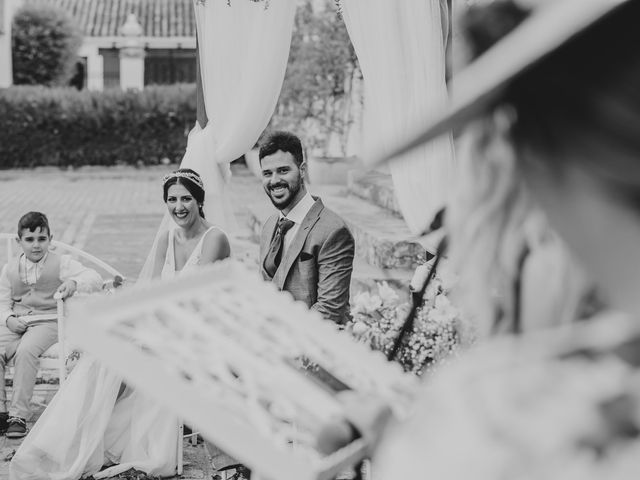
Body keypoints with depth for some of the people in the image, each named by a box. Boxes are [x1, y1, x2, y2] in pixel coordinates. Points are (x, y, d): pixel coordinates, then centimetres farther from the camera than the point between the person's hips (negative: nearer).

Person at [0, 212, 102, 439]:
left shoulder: (61, 263, 3)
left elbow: (95, 279, -8)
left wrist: (74, 283, -29)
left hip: (47, 321, -4)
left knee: (25, 351, -33)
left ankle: (18, 415, -28)